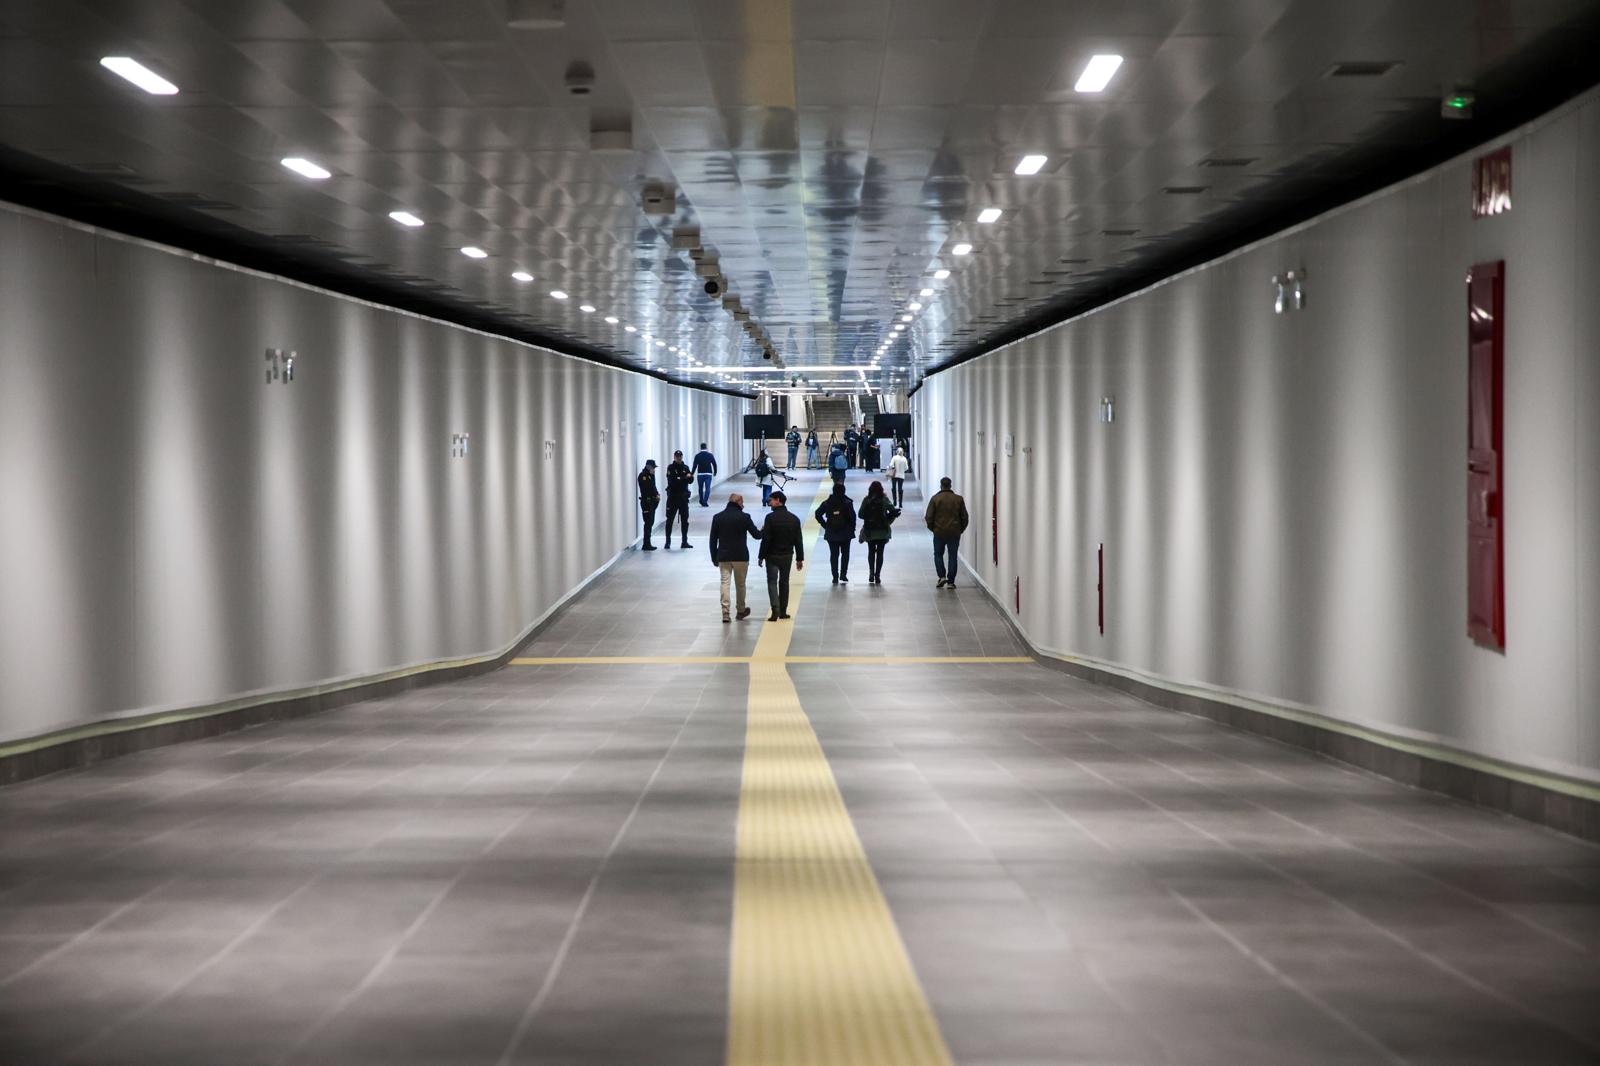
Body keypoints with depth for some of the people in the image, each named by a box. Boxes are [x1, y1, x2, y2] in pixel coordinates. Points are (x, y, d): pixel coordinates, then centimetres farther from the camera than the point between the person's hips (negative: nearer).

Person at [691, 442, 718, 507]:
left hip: (700, 474, 0)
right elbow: (714, 464, 3)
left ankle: (701, 501, 25)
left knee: (700, 488, 15)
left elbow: (695, 465, -6)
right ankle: (705, 502, -13)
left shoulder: (697, 455, -3)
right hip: (708, 474, 0)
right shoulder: (710, 455, 0)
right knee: (707, 488, -2)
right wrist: (715, 472, 16)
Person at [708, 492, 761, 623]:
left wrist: (714, 558, 12)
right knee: (740, 584, 12)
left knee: (725, 582, 2)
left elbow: (713, 540, 4)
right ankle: (741, 611, 25)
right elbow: (756, 535, -3)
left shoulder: (718, 517, 1)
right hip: (740, 557, -2)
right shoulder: (744, 517, -8)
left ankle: (725, 612, -9)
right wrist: (763, 531, 21)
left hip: (723, 557, 2)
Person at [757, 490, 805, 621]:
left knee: (772, 582, -1)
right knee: (784, 582, 15)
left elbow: (766, 540, -15)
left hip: (772, 556, -4)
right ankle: (783, 611, 17)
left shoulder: (771, 518, -13)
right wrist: (800, 558, 10)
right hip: (787, 556, 4)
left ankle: (775, 610, -16)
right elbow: (798, 540, 5)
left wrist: (761, 556, -8)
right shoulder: (794, 518, 3)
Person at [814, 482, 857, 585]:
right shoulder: (848, 503, -10)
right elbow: (852, 517, -12)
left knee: (834, 555, 7)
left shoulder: (827, 503, -3)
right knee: (845, 553, 13)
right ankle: (843, 574, 7)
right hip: (846, 533, -1)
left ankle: (835, 576, 5)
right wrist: (852, 529, 2)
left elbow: (818, 514, -5)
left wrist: (825, 525, 2)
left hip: (831, 533, 1)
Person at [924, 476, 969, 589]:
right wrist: (961, 529, 15)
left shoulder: (935, 499, -5)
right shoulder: (958, 499, 2)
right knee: (952, 556, 7)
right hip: (954, 533, 1)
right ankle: (950, 581, 4)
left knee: (938, 554, 16)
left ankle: (942, 576, 1)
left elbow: (929, 516, -6)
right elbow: (964, 517, 4)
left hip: (939, 532, -1)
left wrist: (932, 528, 8)